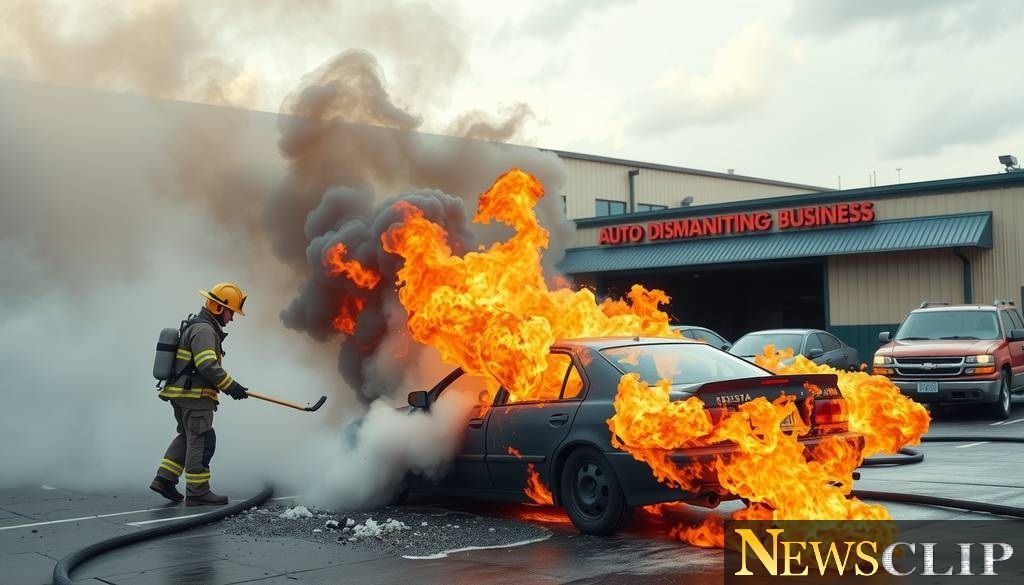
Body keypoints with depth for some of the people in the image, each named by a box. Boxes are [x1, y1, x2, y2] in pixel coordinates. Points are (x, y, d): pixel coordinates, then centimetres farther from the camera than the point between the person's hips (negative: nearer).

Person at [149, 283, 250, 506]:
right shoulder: (204, 329, -14)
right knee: (201, 440, -6)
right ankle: (198, 492, -4)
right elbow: (207, 365, -24)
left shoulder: (196, 326, 21)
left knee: (187, 437, 20)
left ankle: (164, 479, 19)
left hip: (181, 394, 11)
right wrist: (230, 385, -19)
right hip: (195, 395, -11)